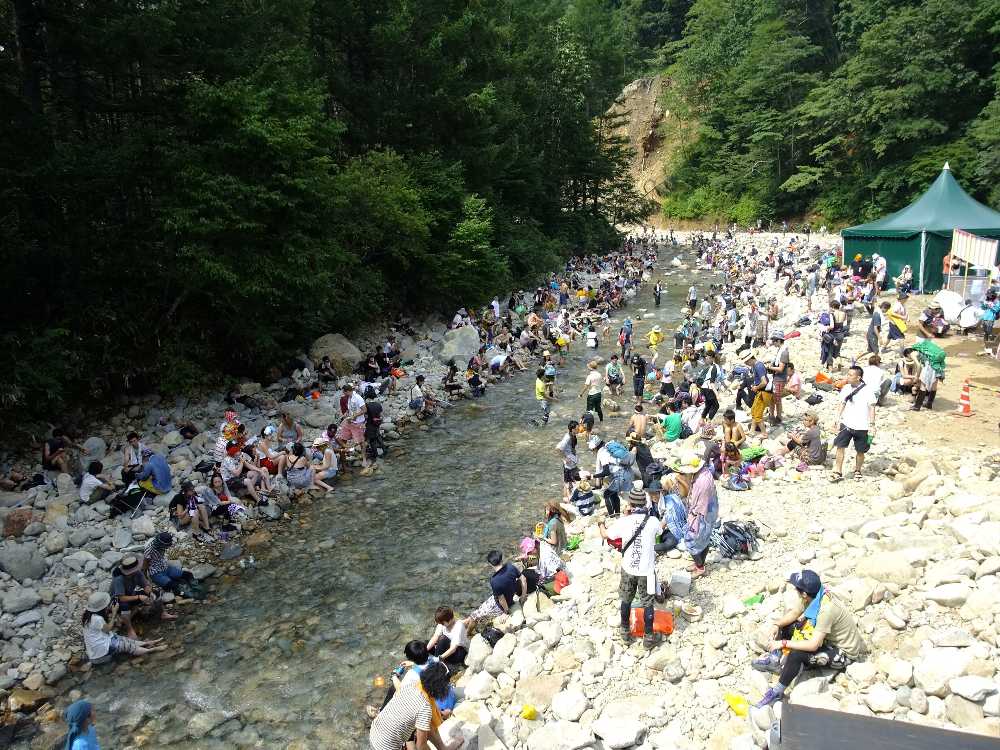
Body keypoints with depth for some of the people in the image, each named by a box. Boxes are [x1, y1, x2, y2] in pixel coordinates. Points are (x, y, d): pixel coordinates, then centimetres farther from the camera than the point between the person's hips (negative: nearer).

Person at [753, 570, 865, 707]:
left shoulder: (826, 609, -37)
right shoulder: (814, 595, -14)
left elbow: (813, 645, -36)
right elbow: (794, 613, 2)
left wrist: (783, 643, -29)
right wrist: (777, 625, -14)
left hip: (844, 653, -9)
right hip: (829, 637, 9)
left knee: (797, 654, -29)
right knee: (786, 625, 3)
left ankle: (777, 693, -14)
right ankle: (775, 659, 7)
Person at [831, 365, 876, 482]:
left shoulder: (867, 391, -11)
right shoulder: (846, 388, 3)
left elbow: (872, 408, -9)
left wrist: (871, 425, -12)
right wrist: (839, 418, 9)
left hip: (862, 427, -3)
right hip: (846, 424, 3)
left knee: (860, 451, 9)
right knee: (839, 447, -6)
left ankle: (857, 470, 32)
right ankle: (838, 472, 1)